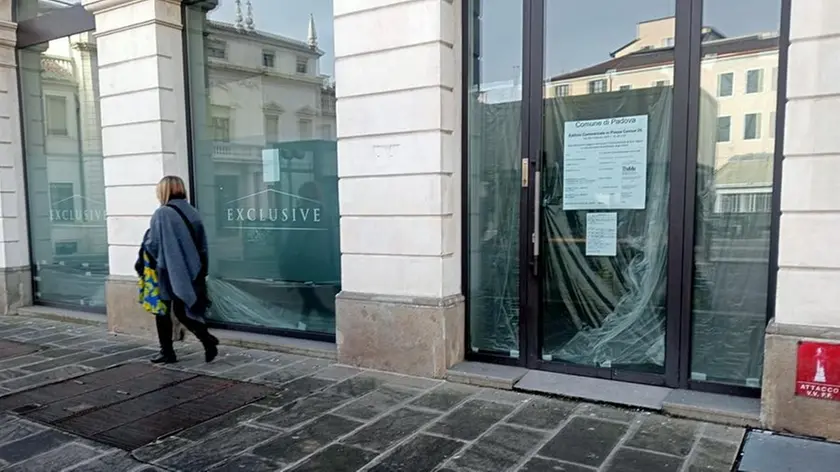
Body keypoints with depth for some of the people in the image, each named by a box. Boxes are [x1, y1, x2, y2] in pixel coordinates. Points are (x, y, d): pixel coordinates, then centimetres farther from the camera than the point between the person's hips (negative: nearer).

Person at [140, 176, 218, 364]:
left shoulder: (161, 214, -13)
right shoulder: (193, 212, 5)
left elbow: (152, 244, -11)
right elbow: (203, 245, 8)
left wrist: (145, 240, 12)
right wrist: (201, 272, 15)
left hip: (168, 272, -5)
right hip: (191, 271, 5)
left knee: (163, 312, 12)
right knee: (182, 311, 14)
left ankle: (167, 352, 19)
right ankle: (207, 339, -6)